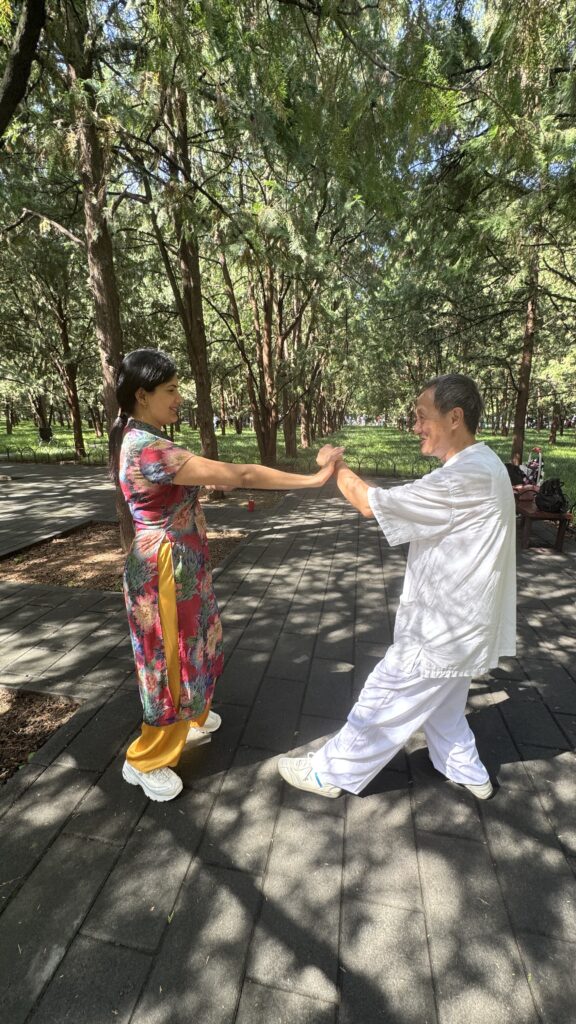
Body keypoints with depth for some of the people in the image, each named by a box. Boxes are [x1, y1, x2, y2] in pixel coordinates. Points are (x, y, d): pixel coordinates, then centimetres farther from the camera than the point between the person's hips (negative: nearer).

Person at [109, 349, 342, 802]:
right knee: (172, 659, 7)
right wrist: (315, 479, -26)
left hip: (180, 563, 10)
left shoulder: (138, 439, 6)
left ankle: (190, 721, 50)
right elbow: (239, 475, -30)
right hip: (166, 567, -10)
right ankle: (145, 760, 30)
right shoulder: (150, 449, -27)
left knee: (192, 646, 25)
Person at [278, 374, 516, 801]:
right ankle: (468, 772, 49)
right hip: (456, 620, 10)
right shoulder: (481, 464, 5)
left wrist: (335, 466, -8)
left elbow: (373, 504, -24)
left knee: (383, 702, 7)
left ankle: (332, 773, 27)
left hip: (443, 629, -10)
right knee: (439, 701, 29)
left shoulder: (466, 477, -29)